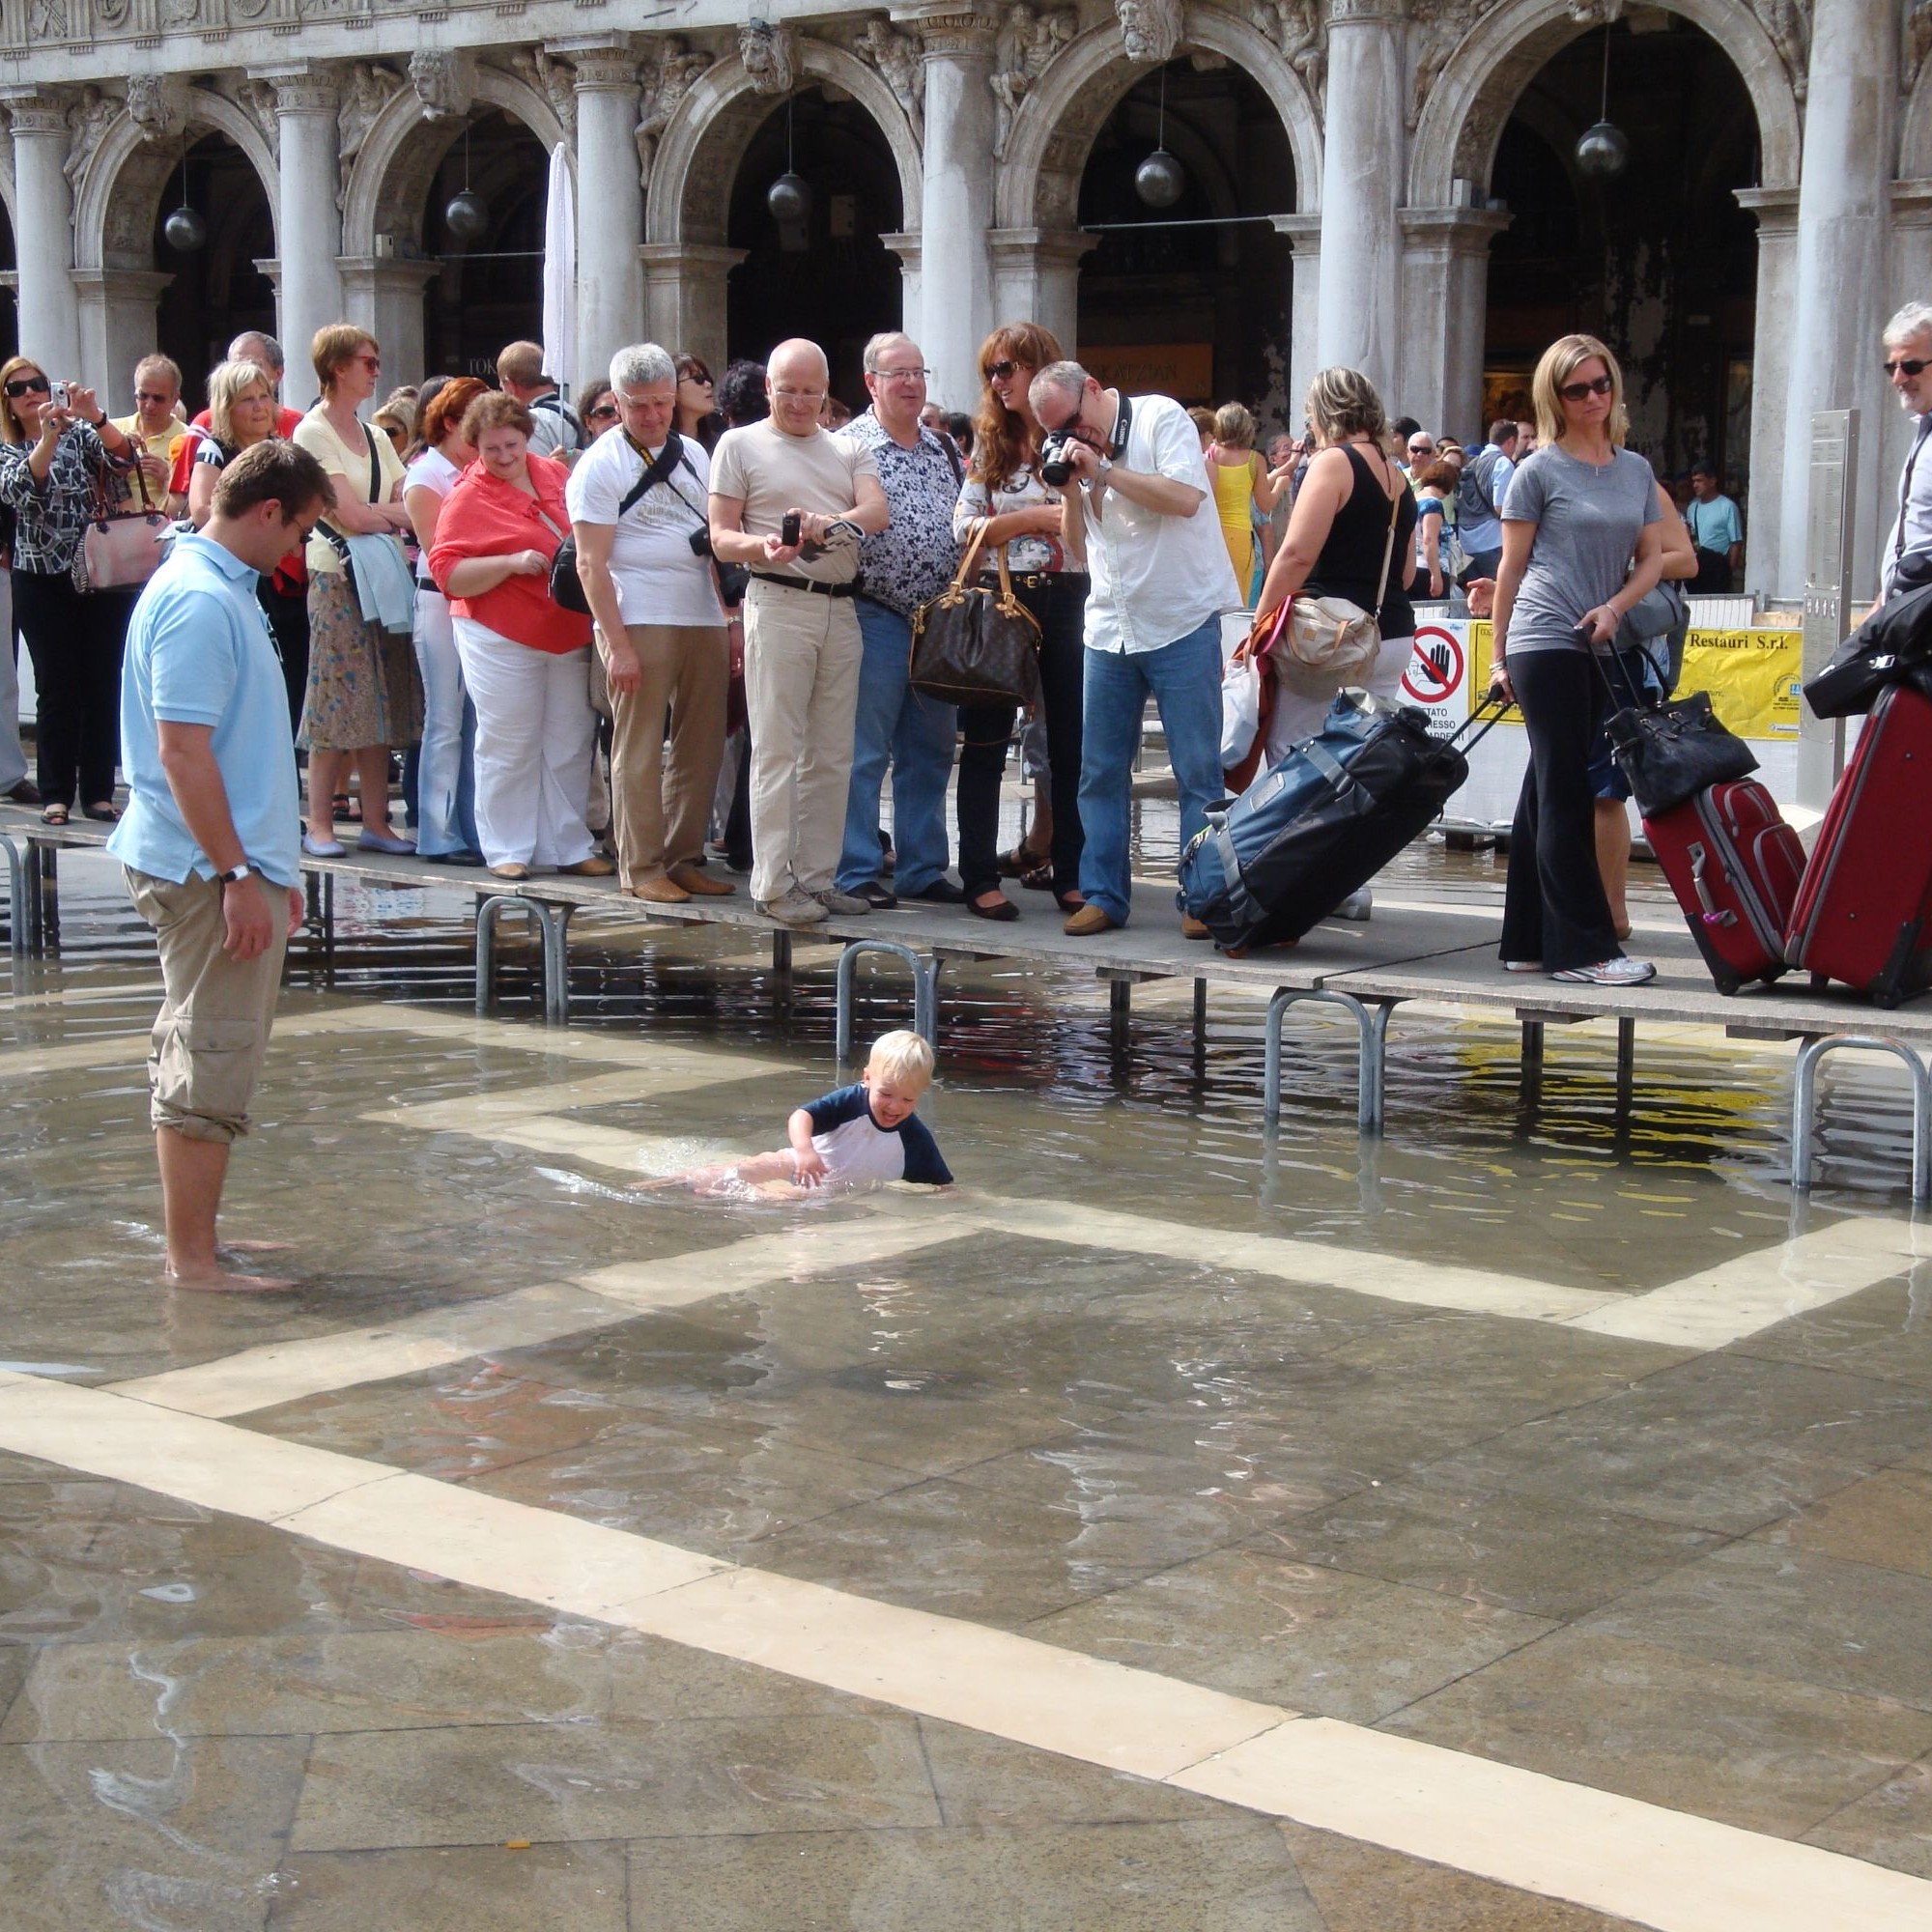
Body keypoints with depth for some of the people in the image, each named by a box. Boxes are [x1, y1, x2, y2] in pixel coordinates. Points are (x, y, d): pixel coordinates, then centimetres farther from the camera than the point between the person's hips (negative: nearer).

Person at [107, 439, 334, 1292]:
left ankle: (197, 1236, 25)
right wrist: (237, 876, -23)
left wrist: (272, 866, 22)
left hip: (230, 865, 11)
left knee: (197, 1054, 16)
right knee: (210, 1061, -5)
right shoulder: (200, 603, -18)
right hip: (210, 869, -11)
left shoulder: (221, 589, 13)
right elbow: (182, 751, -23)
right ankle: (192, 1260, 2)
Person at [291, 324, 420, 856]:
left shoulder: (375, 438, 18)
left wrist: (377, 517, -13)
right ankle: (319, 824, 0)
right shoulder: (313, 433, -4)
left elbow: (411, 502, 7)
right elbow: (351, 516, -13)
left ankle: (376, 822, 8)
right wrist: (402, 514, 0)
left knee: (380, 706, 4)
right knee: (339, 707, -7)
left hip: (384, 578, 7)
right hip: (338, 578, -6)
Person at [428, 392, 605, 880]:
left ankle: (569, 847, 16)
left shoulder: (555, 473, 9)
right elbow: (447, 573, -13)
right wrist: (511, 563, -22)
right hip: (501, 638, -5)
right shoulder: (468, 497, -6)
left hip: (570, 634, 5)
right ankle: (507, 850, 8)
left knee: (571, 743, 7)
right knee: (509, 746, -1)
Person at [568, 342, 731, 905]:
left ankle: (684, 858, 15)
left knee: (702, 748, 6)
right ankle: (641, 868, 3)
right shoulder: (601, 464, -2)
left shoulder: (694, 455, 17)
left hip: (704, 620, 6)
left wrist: (732, 622, 12)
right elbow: (591, 564, -7)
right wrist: (617, 644, -15)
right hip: (638, 623, -6)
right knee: (638, 750, -3)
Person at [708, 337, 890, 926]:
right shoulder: (740, 445, 7)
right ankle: (773, 884, -4)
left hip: (841, 609, 4)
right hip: (778, 605, -4)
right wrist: (762, 547, -19)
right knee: (778, 749, -6)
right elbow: (721, 538, 2)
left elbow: (877, 512, -1)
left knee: (832, 754, 6)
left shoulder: (848, 451, 17)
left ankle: (818, 876, 12)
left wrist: (827, 523, -21)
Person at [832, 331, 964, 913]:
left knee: (930, 751, 10)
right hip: (877, 619, -6)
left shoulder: (943, 446, 14)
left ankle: (922, 869, 18)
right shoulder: (850, 445, -5)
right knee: (864, 753, -3)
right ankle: (857, 872, 3)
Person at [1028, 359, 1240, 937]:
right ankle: (1103, 895, 13)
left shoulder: (1161, 417, -5)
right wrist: (1070, 489, -2)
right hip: (1110, 628, 6)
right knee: (1100, 771, 6)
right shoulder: (1077, 454, 12)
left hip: (1181, 624, -6)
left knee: (1198, 771, -1)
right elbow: (1079, 547, 15)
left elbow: (1184, 497, -18)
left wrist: (1104, 468, -15)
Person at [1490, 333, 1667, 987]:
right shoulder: (1540, 471, -1)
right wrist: (1498, 655, 2)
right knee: (1566, 793, -7)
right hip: (1545, 641, -5)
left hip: (1603, 648, 5)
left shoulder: (1636, 469, 13)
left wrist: (1614, 607, -7)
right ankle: (1583, 946, -8)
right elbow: (1512, 568, 2)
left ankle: (1528, 941, 14)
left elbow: (1652, 558, 12)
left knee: (1547, 793, 10)